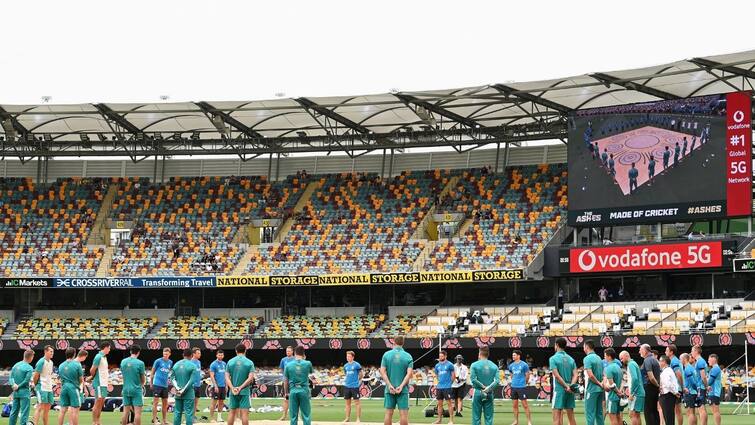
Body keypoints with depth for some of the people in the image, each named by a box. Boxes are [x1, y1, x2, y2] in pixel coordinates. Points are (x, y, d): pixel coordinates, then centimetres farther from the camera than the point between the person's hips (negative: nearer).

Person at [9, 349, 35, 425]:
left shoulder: (16, 365, 9)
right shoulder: (29, 368, -11)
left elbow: (11, 377, 5)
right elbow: (26, 381, -14)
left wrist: (14, 384, -10)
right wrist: (18, 386, -3)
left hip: (15, 393, 6)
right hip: (24, 392, -6)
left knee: (14, 412, 12)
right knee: (24, 413, -5)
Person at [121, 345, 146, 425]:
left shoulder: (123, 362, 2)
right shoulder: (140, 363, -11)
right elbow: (143, 379, -1)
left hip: (126, 389, 5)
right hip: (136, 390, -5)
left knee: (125, 412, 9)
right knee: (137, 412, -4)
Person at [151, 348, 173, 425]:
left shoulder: (170, 362, 9)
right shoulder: (158, 361, -6)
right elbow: (153, 372, 1)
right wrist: (151, 383, 2)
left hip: (165, 385, 6)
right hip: (157, 384, -6)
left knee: (165, 403, 10)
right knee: (155, 402, -6)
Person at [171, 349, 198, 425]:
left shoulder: (176, 364, 7)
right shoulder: (192, 366, -7)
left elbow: (172, 378, 2)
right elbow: (191, 380, -13)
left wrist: (177, 388, -6)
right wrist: (183, 390, -11)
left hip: (178, 394, 4)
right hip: (188, 394, -4)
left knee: (177, 412, 10)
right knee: (189, 413, -2)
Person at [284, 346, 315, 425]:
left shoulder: (288, 365, 0)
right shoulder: (307, 363, -1)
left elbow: (286, 381, 5)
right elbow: (312, 372, 22)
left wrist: (287, 392, 17)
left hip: (293, 391, 1)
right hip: (304, 390, -1)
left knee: (293, 416, 6)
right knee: (306, 415, 3)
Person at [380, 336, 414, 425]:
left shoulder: (386, 354, 2)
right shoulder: (408, 356, 1)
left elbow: (382, 371, -4)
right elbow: (409, 373, -9)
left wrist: (389, 385, -8)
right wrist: (401, 386, -12)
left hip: (389, 389, 1)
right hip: (403, 390, -1)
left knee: (388, 413, 5)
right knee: (404, 413, -2)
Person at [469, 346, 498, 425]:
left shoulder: (474, 365, -4)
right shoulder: (494, 366, 4)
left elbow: (473, 379, -14)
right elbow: (497, 381, -7)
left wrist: (483, 386, -5)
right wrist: (489, 388, -12)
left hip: (478, 392, -2)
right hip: (489, 394, 2)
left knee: (476, 417, 2)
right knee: (489, 417, 5)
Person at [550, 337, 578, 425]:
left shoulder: (553, 358, -6)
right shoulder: (571, 359, 11)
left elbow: (557, 375, -15)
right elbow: (575, 375, 3)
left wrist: (566, 386, -14)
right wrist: (571, 385, -10)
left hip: (559, 389, -6)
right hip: (570, 391, 6)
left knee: (556, 417, -5)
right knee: (571, 417, 9)